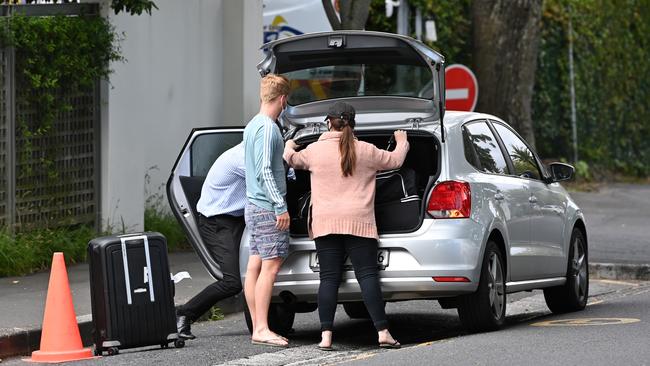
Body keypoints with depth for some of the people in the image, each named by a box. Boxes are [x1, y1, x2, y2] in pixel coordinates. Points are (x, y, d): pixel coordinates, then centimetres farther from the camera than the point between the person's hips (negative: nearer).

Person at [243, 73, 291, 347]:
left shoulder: (252, 126, 16)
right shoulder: (268, 128, -15)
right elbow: (265, 171, -20)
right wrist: (280, 206, -20)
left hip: (255, 206, 10)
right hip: (267, 207, -10)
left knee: (255, 267, 8)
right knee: (270, 266, -11)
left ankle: (258, 328, 10)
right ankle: (262, 329, -15)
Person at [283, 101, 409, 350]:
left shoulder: (315, 150, 2)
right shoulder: (365, 151, 2)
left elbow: (292, 160, 20)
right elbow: (395, 160, 16)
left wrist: (289, 147, 44)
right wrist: (401, 143, 38)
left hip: (325, 224, 1)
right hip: (359, 223, -1)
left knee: (329, 279, 1)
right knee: (368, 276, -1)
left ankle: (326, 336, -6)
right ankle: (383, 332, -8)